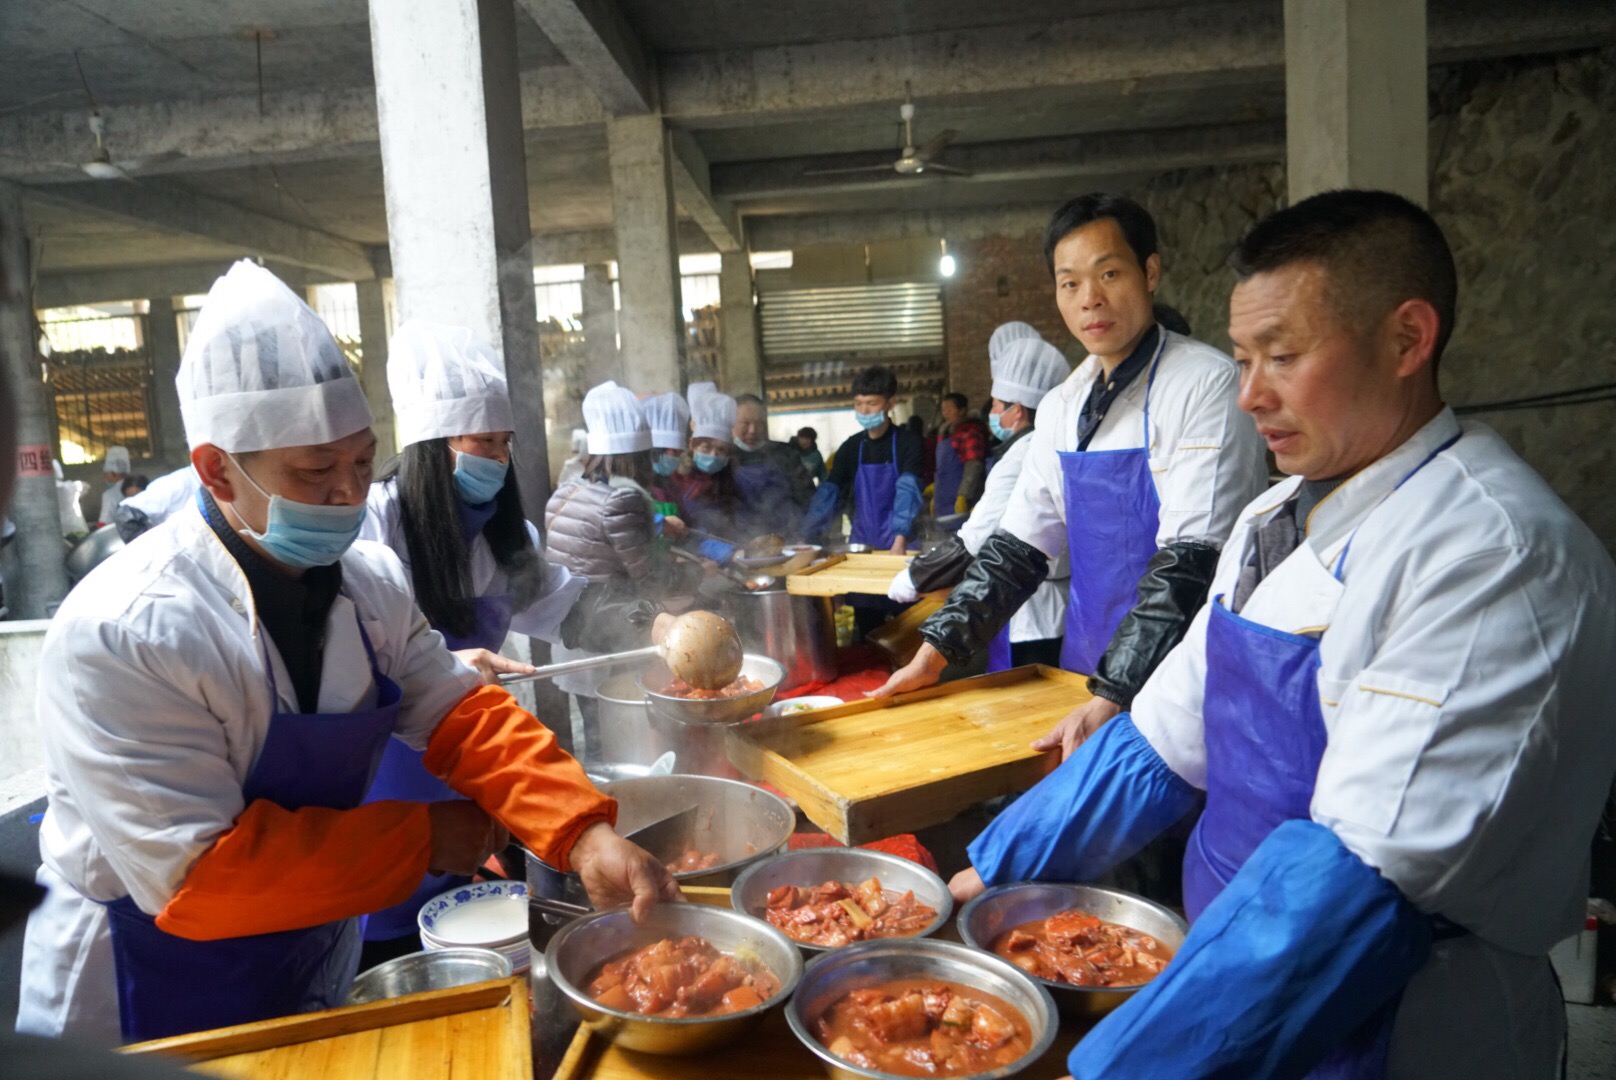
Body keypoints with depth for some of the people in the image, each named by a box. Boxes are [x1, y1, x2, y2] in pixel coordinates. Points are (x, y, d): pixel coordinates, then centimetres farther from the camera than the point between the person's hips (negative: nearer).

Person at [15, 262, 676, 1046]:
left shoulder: (369, 580, -9)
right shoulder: (120, 635, -29)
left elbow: (460, 714, -10)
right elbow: (198, 875, -29)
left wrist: (583, 832, -25)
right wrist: (422, 840, -23)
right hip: (142, 1014, -5)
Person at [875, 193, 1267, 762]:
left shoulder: (1204, 384, -14)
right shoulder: (1063, 406, 6)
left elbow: (1192, 560, -21)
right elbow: (1019, 544, 9)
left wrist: (1112, 700, -28)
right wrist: (935, 651, 0)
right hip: (1084, 677, 6)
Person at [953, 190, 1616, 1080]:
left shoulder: (1498, 552, -22)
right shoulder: (1275, 519, 3)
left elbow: (1367, 876, -29)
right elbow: (1165, 739, 5)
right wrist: (992, 874, 2)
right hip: (1240, 991, 6)